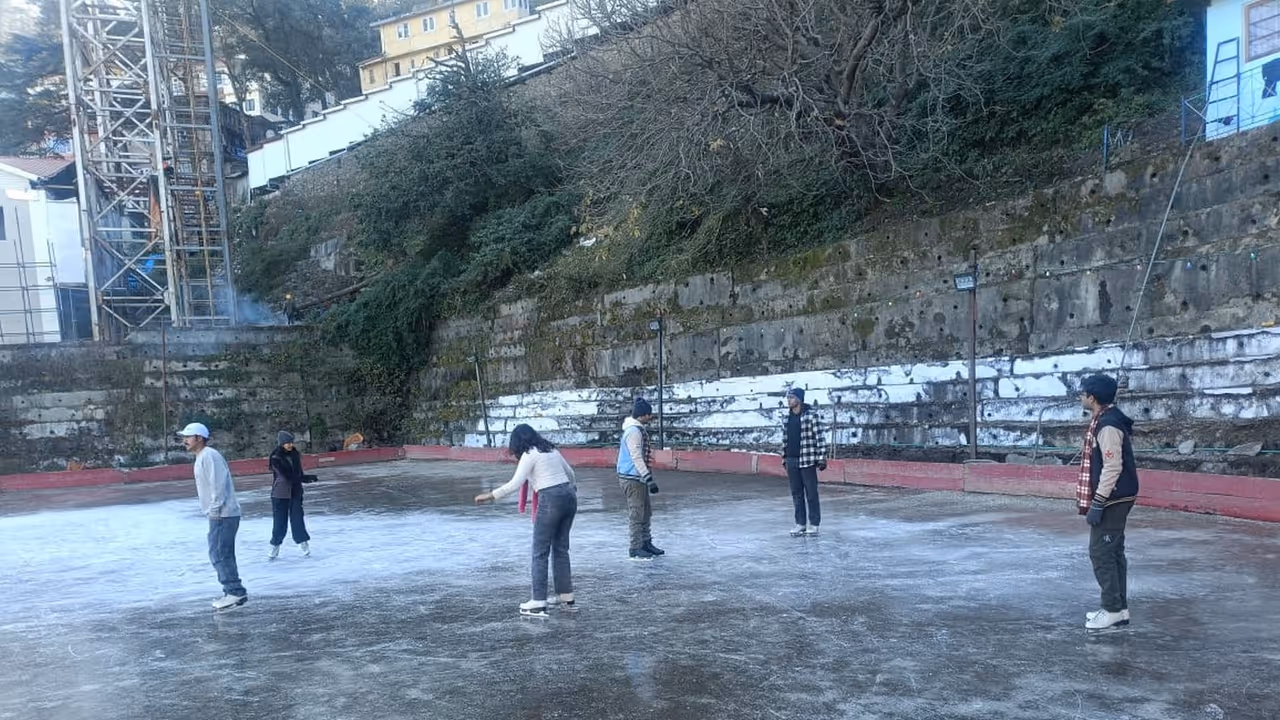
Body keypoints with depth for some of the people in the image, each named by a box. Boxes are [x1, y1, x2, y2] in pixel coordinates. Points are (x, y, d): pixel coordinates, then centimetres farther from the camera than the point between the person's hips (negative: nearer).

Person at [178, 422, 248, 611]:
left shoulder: (208, 456, -14)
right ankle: (233, 592, 19)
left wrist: (214, 510, -20)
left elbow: (218, 483, -22)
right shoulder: (202, 457, 18)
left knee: (219, 554, -9)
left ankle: (235, 592, -6)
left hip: (222, 514, -11)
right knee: (224, 555, 13)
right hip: (219, 514, 11)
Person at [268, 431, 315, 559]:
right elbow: (288, 476, -20)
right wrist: (307, 478, -22)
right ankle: (275, 545, 17)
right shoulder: (276, 458, -15)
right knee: (280, 521, 1)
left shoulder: (295, 455, 1)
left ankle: (303, 542, 14)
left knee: (297, 518, 1)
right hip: (280, 494, -3)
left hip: (295, 492, 3)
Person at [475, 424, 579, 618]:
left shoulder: (529, 455, -3)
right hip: (568, 497, 8)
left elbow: (515, 484, -12)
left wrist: (490, 495, -7)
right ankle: (567, 598, 21)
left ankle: (538, 603, 0)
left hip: (550, 500, -8)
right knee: (561, 549, 16)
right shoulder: (551, 450, 19)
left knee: (540, 552, 0)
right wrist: (573, 492, 47)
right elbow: (571, 474, 29)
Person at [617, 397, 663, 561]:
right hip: (632, 478, -10)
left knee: (646, 511, 17)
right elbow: (637, 458, -23)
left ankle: (646, 544, 27)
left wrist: (648, 477, 25)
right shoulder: (633, 431, -19)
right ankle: (636, 549, 3)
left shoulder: (639, 429, 13)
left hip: (639, 478, 10)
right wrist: (649, 479, -24)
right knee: (636, 514, -4)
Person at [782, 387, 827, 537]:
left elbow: (820, 437, -10)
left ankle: (813, 524, 8)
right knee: (796, 493, 9)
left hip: (807, 460, -6)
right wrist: (784, 459, 15)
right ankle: (800, 523, 16)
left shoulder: (811, 415, -8)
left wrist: (822, 458, -14)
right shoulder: (787, 418, 10)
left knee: (811, 493, 1)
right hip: (791, 461, 6)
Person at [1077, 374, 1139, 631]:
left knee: (1101, 552, -5)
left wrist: (1098, 503, -21)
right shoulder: (1104, 421, 12)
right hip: (1114, 499, 10)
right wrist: (1097, 500, 21)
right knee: (1112, 552, 14)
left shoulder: (1108, 425, -19)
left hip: (1112, 500, -10)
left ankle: (1113, 610, 1)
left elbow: (1113, 467, -23)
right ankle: (1118, 608, 21)